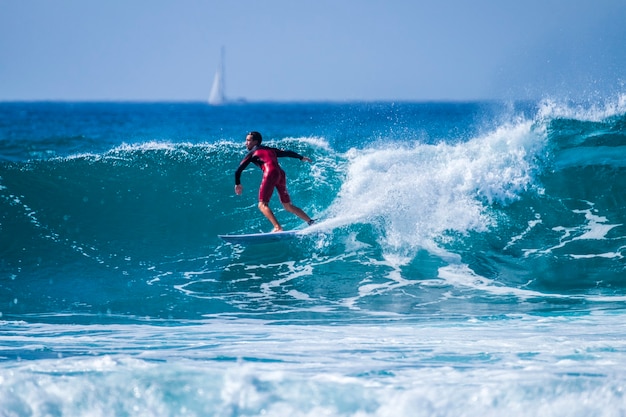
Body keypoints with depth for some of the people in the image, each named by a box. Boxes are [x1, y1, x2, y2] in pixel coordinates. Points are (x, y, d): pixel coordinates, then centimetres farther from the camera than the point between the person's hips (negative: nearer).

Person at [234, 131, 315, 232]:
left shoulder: (252, 153, 15)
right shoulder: (270, 150, 29)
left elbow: (238, 170, 10)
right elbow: (287, 153, 37)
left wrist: (238, 184, 23)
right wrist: (301, 158, 53)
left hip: (270, 173, -7)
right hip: (281, 174, 7)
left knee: (262, 205, -11)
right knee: (288, 206, 16)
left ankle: (277, 228, -29)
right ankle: (311, 222, 10)